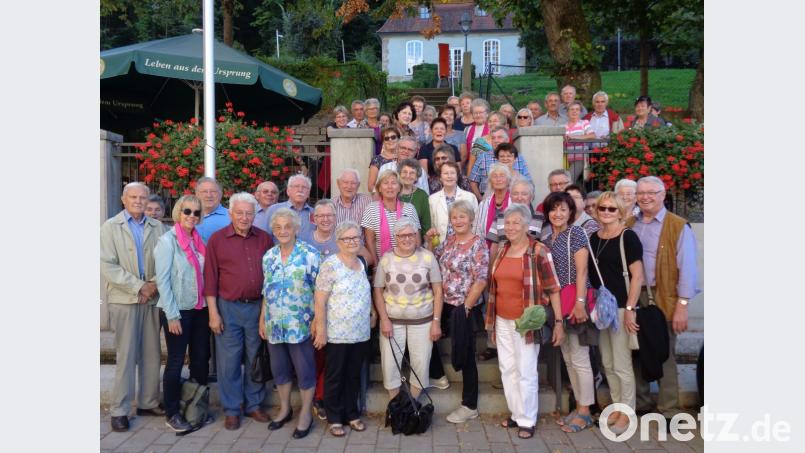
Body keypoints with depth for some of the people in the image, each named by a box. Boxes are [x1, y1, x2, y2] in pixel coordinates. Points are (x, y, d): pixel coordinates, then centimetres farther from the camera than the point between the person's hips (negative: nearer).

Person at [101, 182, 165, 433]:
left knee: (152, 353, 8)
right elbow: (107, 265, -6)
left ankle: (148, 402, 20)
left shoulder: (156, 226, 8)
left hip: (152, 298, 3)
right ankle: (119, 410, 9)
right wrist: (139, 287, -12)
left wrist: (154, 285, -11)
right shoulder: (110, 227, 2)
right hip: (124, 299, -3)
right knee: (126, 355, 0)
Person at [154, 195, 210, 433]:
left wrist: (210, 306, 4)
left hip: (200, 309, 6)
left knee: (201, 358, 12)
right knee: (176, 362, 3)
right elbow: (162, 280, -12)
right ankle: (172, 414, 15)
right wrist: (172, 315, -15)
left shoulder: (199, 240, 9)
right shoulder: (167, 240, -8)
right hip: (178, 311, -6)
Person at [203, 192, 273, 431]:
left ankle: (253, 404, 27)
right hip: (228, 307, -2)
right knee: (229, 361, 5)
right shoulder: (217, 239, -3)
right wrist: (213, 313, -7)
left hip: (258, 306, 2)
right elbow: (210, 278, -3)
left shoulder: (264, 239, 4)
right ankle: (231, 410, 19)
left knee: (256, 359, 12)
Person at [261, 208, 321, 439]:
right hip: (274, 325, 5)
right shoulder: (268, 256, 5)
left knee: (304, 370, 6)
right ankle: (285, 409, 35)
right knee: (279, 369, 16)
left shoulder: (310, 255, -11)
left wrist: (317, 321, -13)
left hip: (300, 325, -5)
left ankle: (306, 414, 22)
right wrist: (262, 320, 11)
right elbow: (266, 291, 12)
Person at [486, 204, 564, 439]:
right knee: (507, 369, 12)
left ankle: (527, 420, 13)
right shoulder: (501, 251, 8)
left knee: (526, 371, 0)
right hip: (502, 321, 6)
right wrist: (491, 318, 17)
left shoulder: (539, 252, -11)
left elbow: (553, 288, -10)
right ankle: (516, 414, 26)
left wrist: (558, 322, -13)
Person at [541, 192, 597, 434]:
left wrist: (580, 303, -20)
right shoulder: (548, 239, 13)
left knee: (579, 358, -2)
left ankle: (585, 411, 8)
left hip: (575, 302, -7)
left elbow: (581, 271, -14)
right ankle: (579, 406, 23)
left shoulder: (576, 233, -7)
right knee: (567, 358, 12)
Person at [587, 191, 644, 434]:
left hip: (620, 307, -6)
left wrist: (630, 309, -17)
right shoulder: (593, 238, 10)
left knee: (621, 364, 0)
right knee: (607, 363, 14)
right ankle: (617, 407, 28)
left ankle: (627, 413, 14)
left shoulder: (628, 237, -9)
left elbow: (637, 276, -12)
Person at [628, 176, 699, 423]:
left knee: (664, 354, 3)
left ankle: (669, 411, 14)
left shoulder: (678, 226, -5)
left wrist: (682, 306, -13)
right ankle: (640, 403, 26)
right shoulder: (629, 225, 10)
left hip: (663, 300, -4)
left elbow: (686, 268, -8)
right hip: (633, 298, 4)